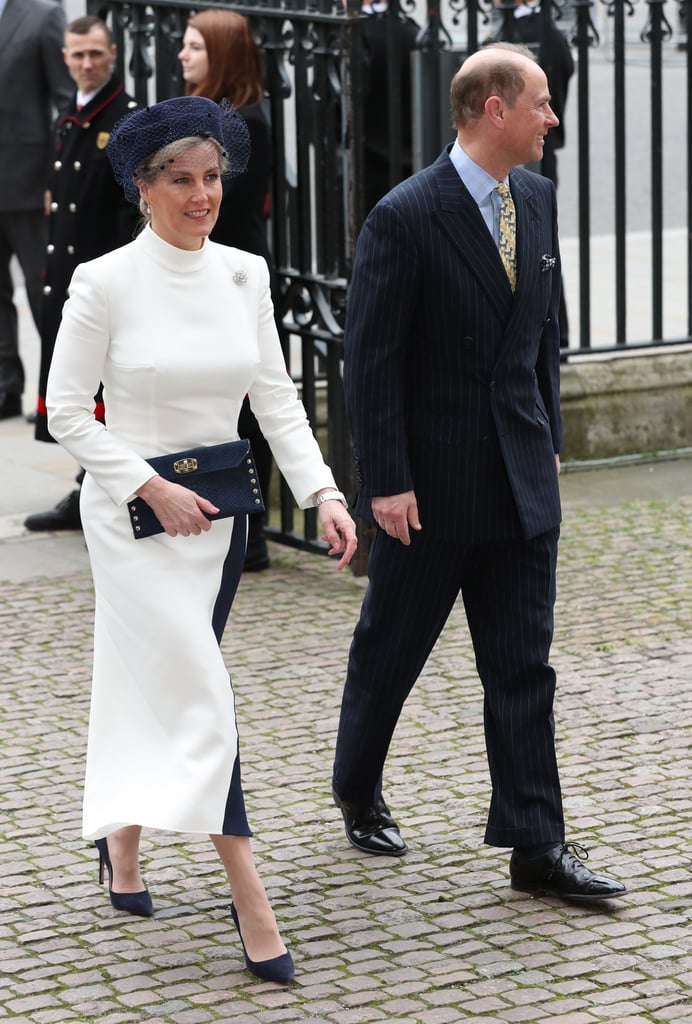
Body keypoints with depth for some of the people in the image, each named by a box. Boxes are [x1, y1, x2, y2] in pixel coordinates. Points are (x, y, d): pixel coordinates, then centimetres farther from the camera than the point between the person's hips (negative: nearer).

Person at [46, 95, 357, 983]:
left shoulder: (245, 275, 3)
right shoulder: (105, 283, -11)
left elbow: (276, 398, 5)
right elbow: (66, 413, -8)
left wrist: (323, 492, -7)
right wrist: (153, 488, -15)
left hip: (218, 512, 5)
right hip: (134, 513, -5)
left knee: (162, 682, 16)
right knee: (200, 694, -10)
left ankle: (121, 834, 39)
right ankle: (251, 908, -10)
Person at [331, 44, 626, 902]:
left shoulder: (537, 199, 5)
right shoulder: (404, 217, -15)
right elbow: (370, 359, -14)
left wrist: (549, 437, 12)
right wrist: (386, 483, -16)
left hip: (521, 478, 5)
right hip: (431, 480, -5)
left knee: (524, 668, 4)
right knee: (389, 649, 12)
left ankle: (536, 846, 6)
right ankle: (357, 792, 35)